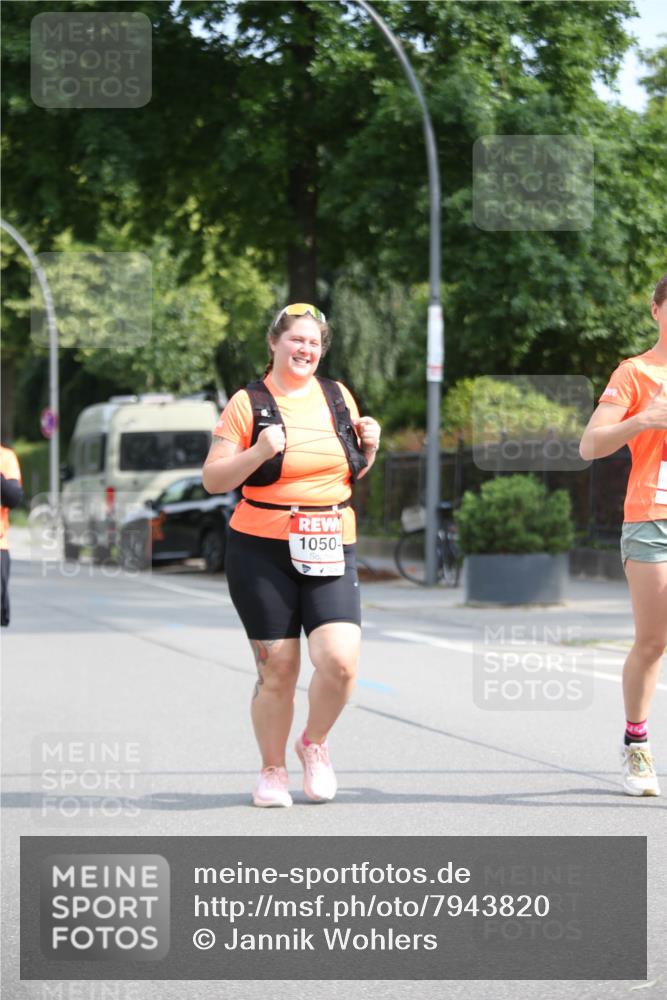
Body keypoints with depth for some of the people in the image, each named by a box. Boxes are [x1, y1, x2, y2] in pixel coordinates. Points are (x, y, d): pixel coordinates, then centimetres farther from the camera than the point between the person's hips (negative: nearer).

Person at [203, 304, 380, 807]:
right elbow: (213, 480, -3)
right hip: (263, 552, -3)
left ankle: (315, 743, 13)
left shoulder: (338, 397, 12)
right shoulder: (248, 403, -1)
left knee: (340, 660, -14)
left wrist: (369, 447, 4)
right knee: (277, 670, -2)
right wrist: (258, 453, -18)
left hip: (331, 550, 3)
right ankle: (273, 770, 19)